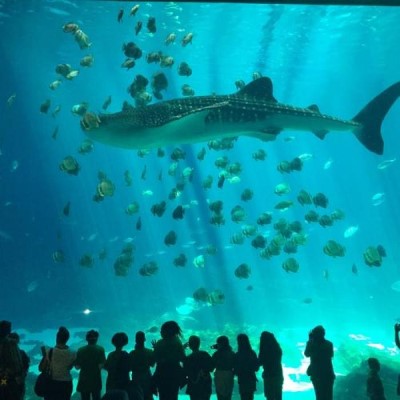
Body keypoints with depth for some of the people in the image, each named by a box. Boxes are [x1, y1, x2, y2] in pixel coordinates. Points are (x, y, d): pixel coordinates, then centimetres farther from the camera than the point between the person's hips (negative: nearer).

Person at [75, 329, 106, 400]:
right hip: (96, 381, -1)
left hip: (84, 381, 1)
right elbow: (101, 365, -15)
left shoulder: (80, 350, -3)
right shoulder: (100, 349, -9)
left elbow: (77, 366, -3)